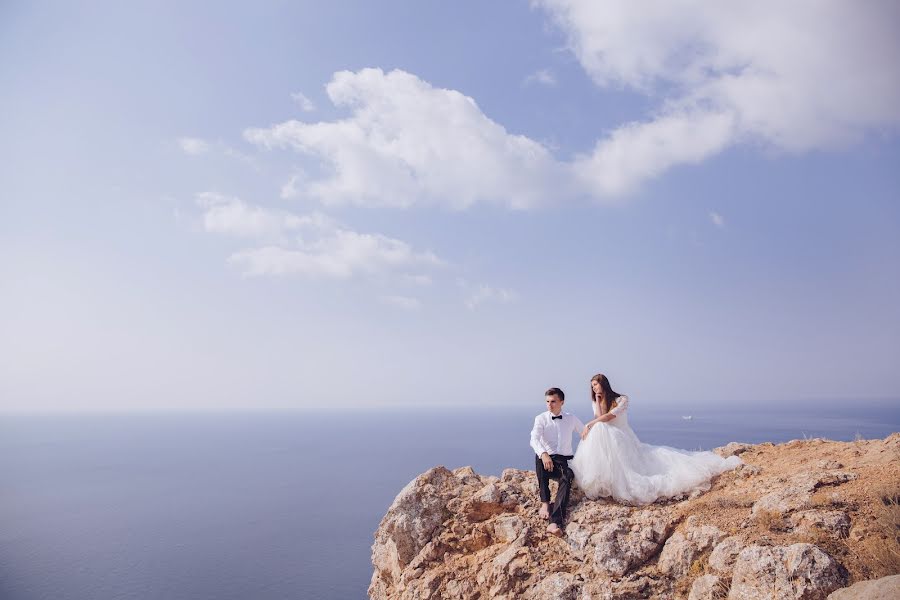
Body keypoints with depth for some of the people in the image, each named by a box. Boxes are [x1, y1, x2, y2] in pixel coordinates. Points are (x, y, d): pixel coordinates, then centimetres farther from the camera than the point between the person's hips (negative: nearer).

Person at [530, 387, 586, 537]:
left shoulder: (571, 419, 11)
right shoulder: (541, 419, 2)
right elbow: (534, 439, -15)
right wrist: (543, 454, -35)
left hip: (566, 461, 1)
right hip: (548, 460, -1)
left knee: (567, 478, -33)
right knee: (539, 457, -37)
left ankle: (555, 522, -47)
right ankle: (545, 502, -30)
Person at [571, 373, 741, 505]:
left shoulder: (621, 400, -3)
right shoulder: (596, 403, 11)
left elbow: (609, 416, -18)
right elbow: (599, 419, -8)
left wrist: (589, 425, -18)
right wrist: (598, 399, -8)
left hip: (625, 441, -2)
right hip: (607, 444, 2)